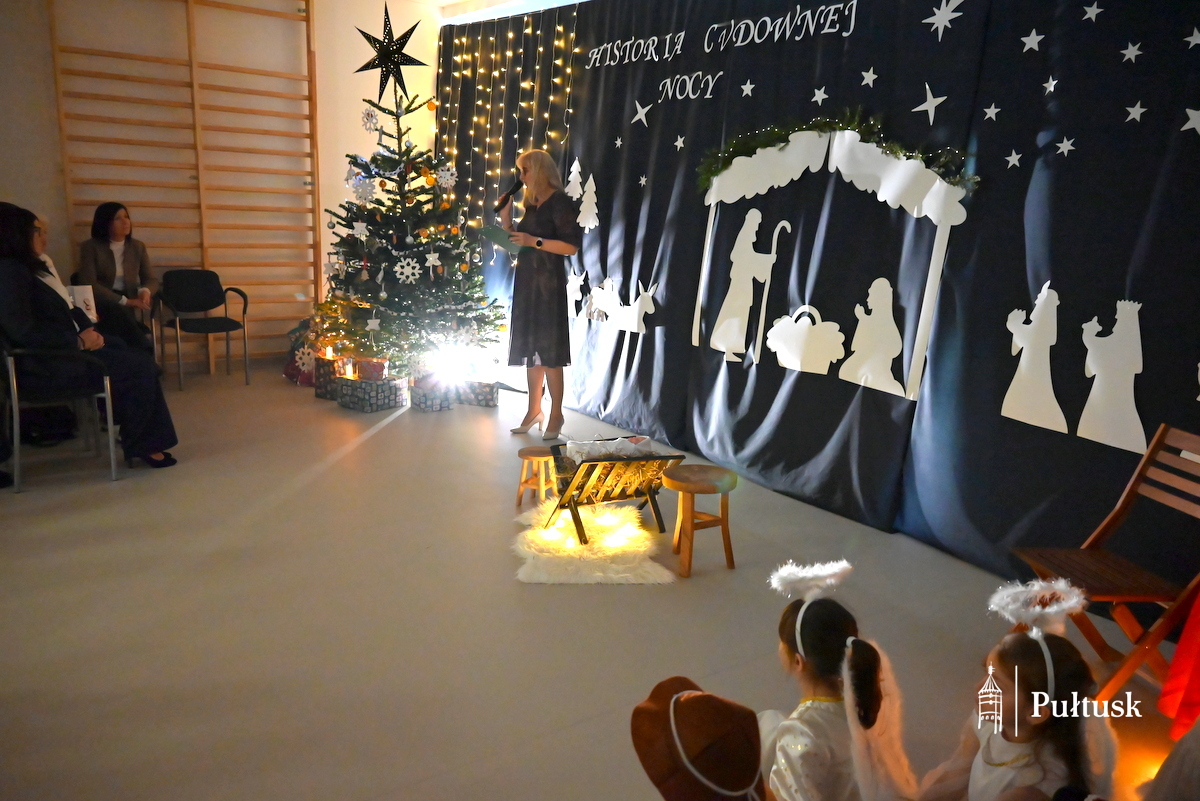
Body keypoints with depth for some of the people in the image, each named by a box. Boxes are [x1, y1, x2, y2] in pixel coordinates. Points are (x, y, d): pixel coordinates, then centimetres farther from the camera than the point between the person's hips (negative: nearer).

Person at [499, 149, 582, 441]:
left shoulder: (560, 202, -9)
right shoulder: (532, 203, 14)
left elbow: (572, 246, -17)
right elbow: (522, 240, 16)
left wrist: (535, 241, -20)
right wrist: (507, 221, 5)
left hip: (549, 283, -8)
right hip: (526, 280, 8)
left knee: (549, 350, -5)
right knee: (529, 347, 9)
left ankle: (556, 414, 2)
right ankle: (534, 410, 17)